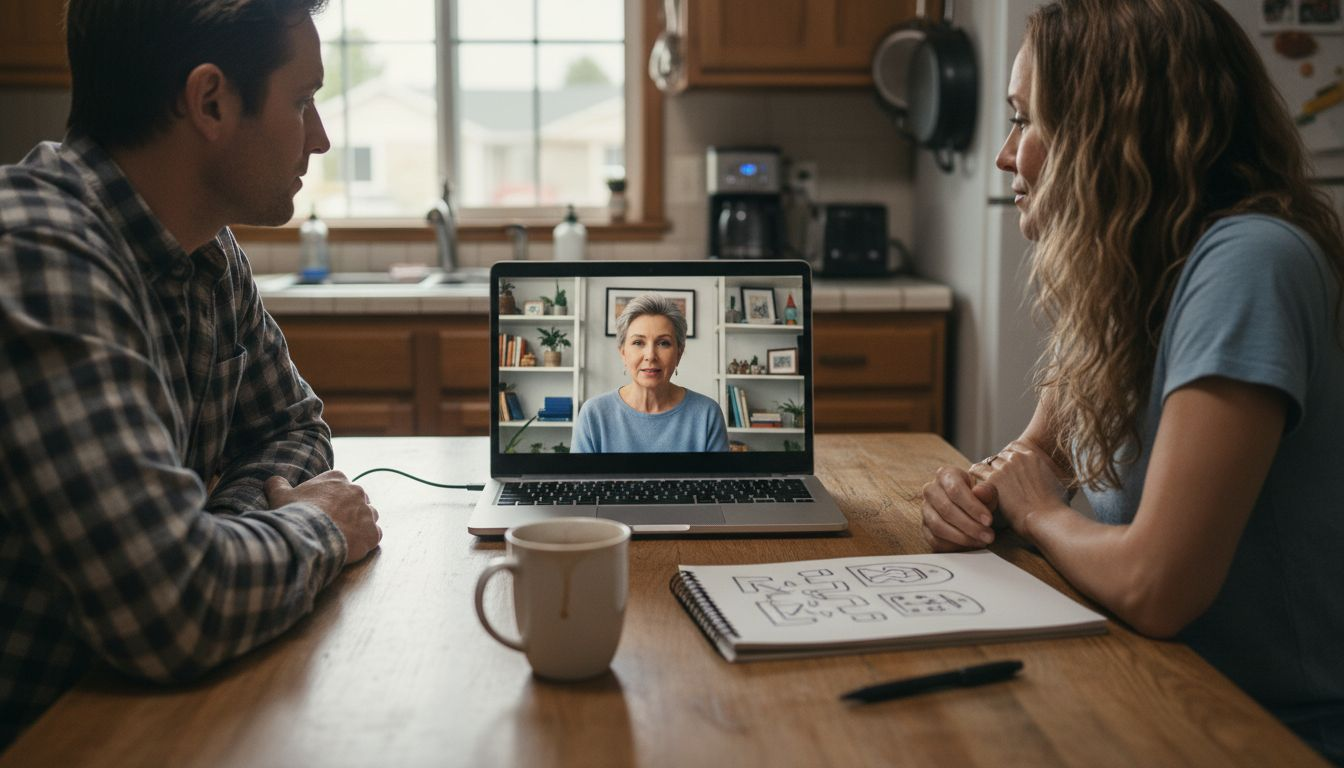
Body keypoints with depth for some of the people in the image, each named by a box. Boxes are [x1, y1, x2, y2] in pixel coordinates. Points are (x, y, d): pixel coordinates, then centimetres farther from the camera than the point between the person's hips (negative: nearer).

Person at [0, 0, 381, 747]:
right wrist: (319, 527, -13)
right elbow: (177, 607, -32)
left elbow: (294, 426, 16)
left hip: (117, 697, 8)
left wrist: (257, 510, -5)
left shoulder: (212, 256, 3)